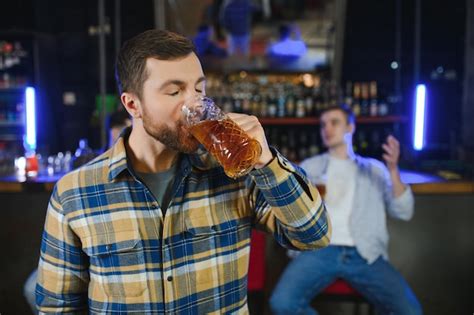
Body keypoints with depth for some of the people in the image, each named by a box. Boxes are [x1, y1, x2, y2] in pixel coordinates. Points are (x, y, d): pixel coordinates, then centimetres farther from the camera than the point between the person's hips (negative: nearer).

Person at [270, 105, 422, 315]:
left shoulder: (374, 168, 18)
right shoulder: (309, 167, 18)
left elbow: (403, 213, 8)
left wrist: (393, 170, -5)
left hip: (365, 255, 0)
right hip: (318, 250, 0)